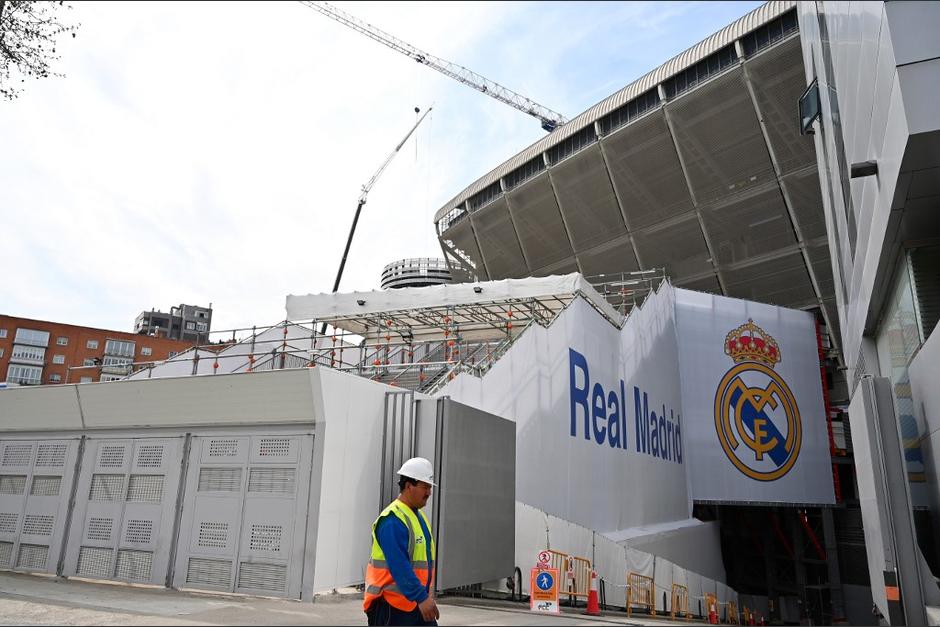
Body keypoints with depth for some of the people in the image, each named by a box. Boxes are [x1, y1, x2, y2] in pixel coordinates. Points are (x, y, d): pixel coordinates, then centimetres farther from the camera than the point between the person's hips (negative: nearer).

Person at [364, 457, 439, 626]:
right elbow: (399, 567, -25)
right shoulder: (392, 520, -18)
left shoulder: (419, 516, 13)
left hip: (417, 605, 8)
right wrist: (421, 598, -29)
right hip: (391, 606, -8)